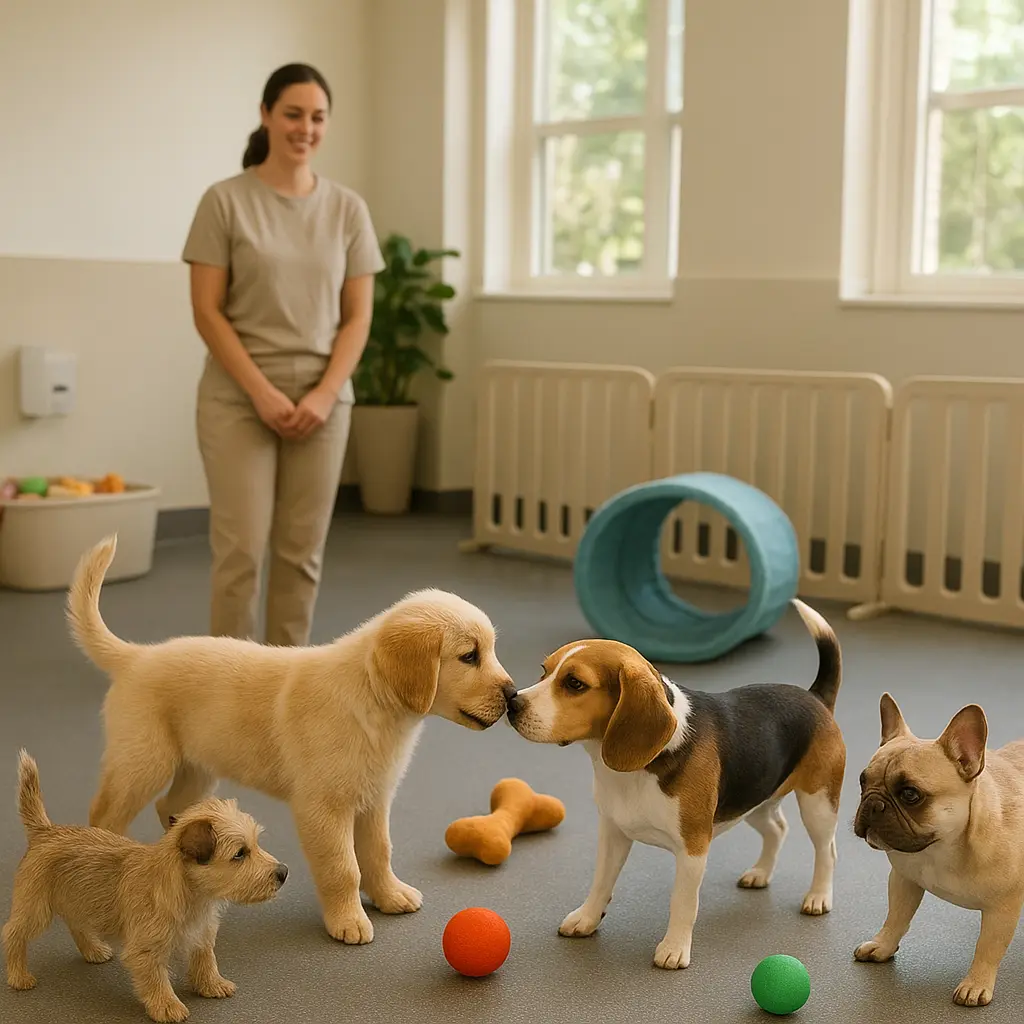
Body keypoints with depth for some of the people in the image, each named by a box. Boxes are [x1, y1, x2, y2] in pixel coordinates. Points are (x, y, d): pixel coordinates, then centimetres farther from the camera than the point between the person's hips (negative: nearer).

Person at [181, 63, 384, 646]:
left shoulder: (348, 208, 5)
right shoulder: (226, 201, -5)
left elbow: (358, 316, 3)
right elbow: (207, 311, -8)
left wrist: (324, 394, -10)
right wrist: (262, 391, -15)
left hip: (322, 398, 3)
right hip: (239, 398, -3)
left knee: (302, 552, 7)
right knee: (241, 550, -5)